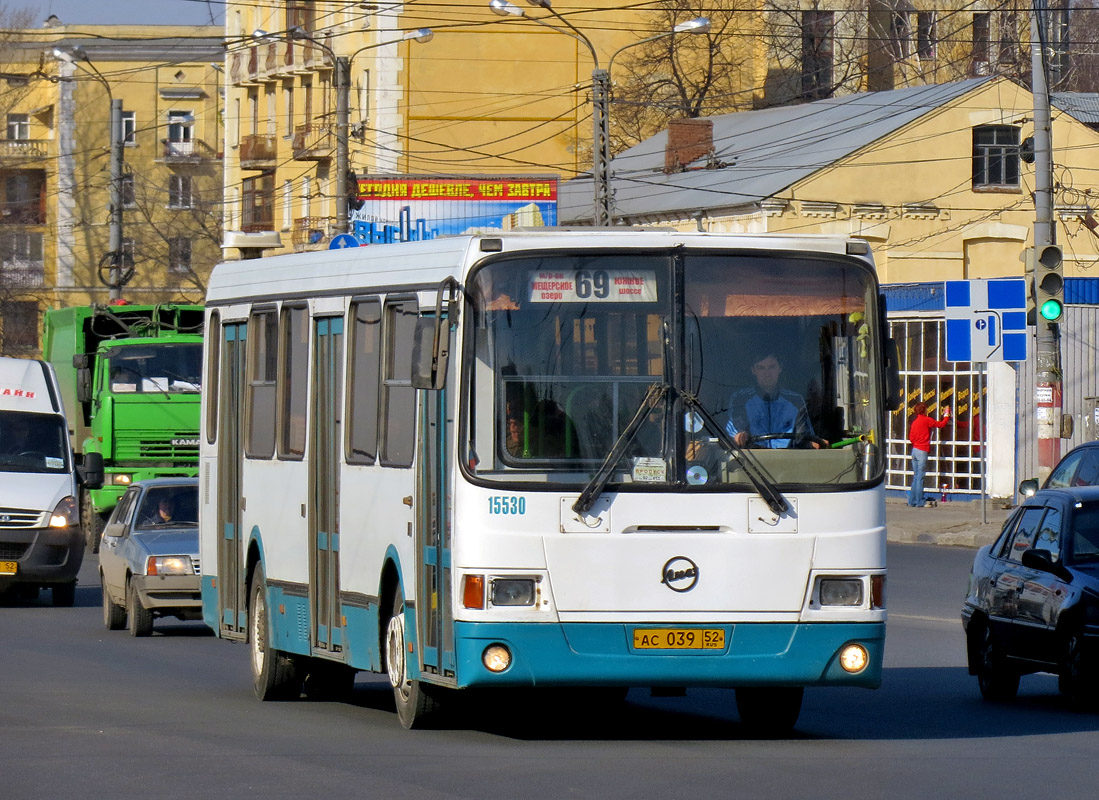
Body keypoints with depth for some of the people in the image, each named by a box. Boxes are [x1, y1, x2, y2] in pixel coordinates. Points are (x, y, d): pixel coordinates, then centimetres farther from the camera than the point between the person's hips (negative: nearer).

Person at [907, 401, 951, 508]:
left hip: (915, 450, 7)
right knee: (920, 477, -6)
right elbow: (941, 424, -2)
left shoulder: (915, 422, 12)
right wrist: (946, 415, 13)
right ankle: (920, 502, -6)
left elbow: (911, 438, 12)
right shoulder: (926, 420, -8)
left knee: (916, 477, 12)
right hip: (922, 451, -7)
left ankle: (912, 501, 12)